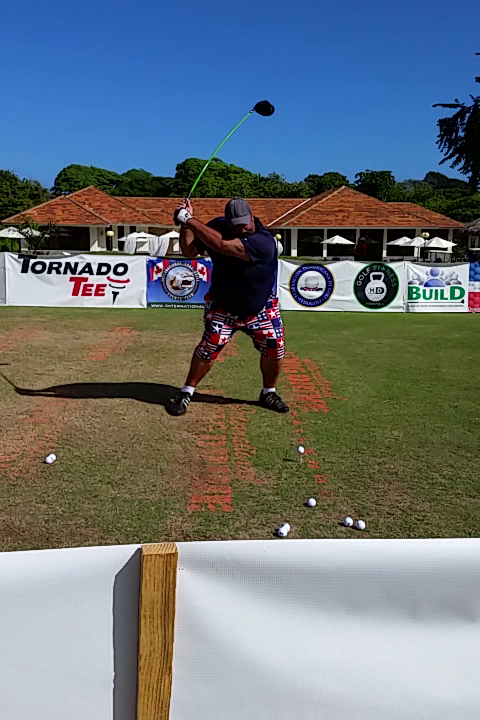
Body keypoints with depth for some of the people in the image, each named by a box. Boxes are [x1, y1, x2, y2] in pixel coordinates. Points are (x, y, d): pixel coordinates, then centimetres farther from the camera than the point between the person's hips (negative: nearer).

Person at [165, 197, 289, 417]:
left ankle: (268, 393, 22)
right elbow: (189, 251, -5)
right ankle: (186, 392, 5)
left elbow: (222, 245, -40)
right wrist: (186, 224, -21)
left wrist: (190, 220, -35)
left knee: (274, 347, -3)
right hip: (223, 305, 1)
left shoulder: (264, 241, -30)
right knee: (210, 345, -11)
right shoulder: (218, 227, -13)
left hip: (261, 307, -1)